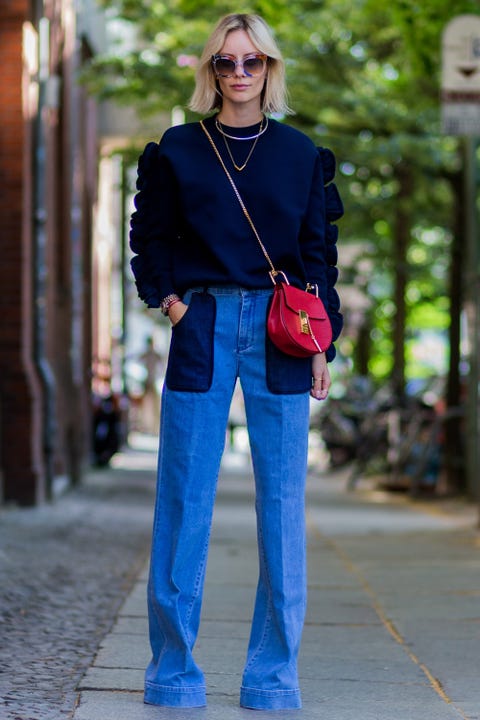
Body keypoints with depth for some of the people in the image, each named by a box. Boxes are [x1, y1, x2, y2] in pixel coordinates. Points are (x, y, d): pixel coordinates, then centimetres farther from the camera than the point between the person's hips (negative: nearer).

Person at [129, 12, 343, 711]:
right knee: (184, 501, 0)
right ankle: (173, 669, 8)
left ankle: (274, 675, 7)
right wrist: (167, 298, -3)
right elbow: (149, 237, 12)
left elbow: (320, 253, 9)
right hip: (202, 330, -1)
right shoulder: (178, 150, 7)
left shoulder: (301, 155, 9)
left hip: (280, 333, 1)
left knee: (282, 502, 0)